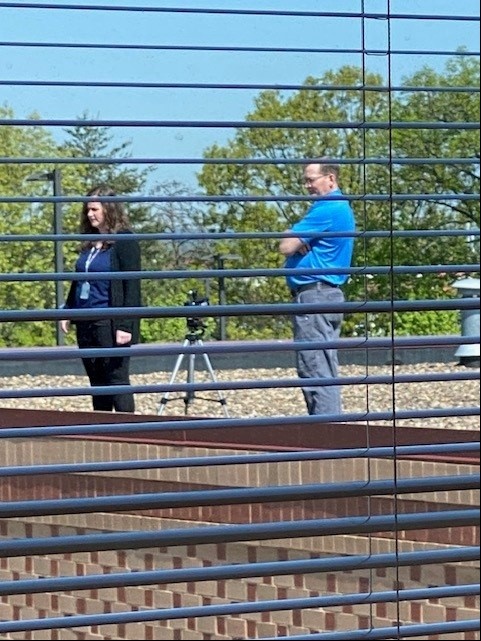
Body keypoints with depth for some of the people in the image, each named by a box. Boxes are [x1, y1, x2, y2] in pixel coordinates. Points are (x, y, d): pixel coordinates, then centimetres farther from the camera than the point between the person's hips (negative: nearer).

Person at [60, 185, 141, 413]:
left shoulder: (124, 241, -7)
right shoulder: (89, 243, 13)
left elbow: (132, 285, -12)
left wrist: (126, 325, -17)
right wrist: (67, 311, 14)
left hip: (110, 323, -7)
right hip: (85, 323, 7)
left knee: (117, 379, -5)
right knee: (97, 382, 11)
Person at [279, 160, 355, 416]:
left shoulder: (326, 210, -15)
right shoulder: (342, 207, 18)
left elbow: (286, 247, -16)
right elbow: (293, 245, 18)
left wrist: (296, 239, 4)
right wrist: (302, 242, -3)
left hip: (314, 295, -11)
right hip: (330, 294, 11)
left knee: (315, 370, -10)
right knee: (326, 372, 12)